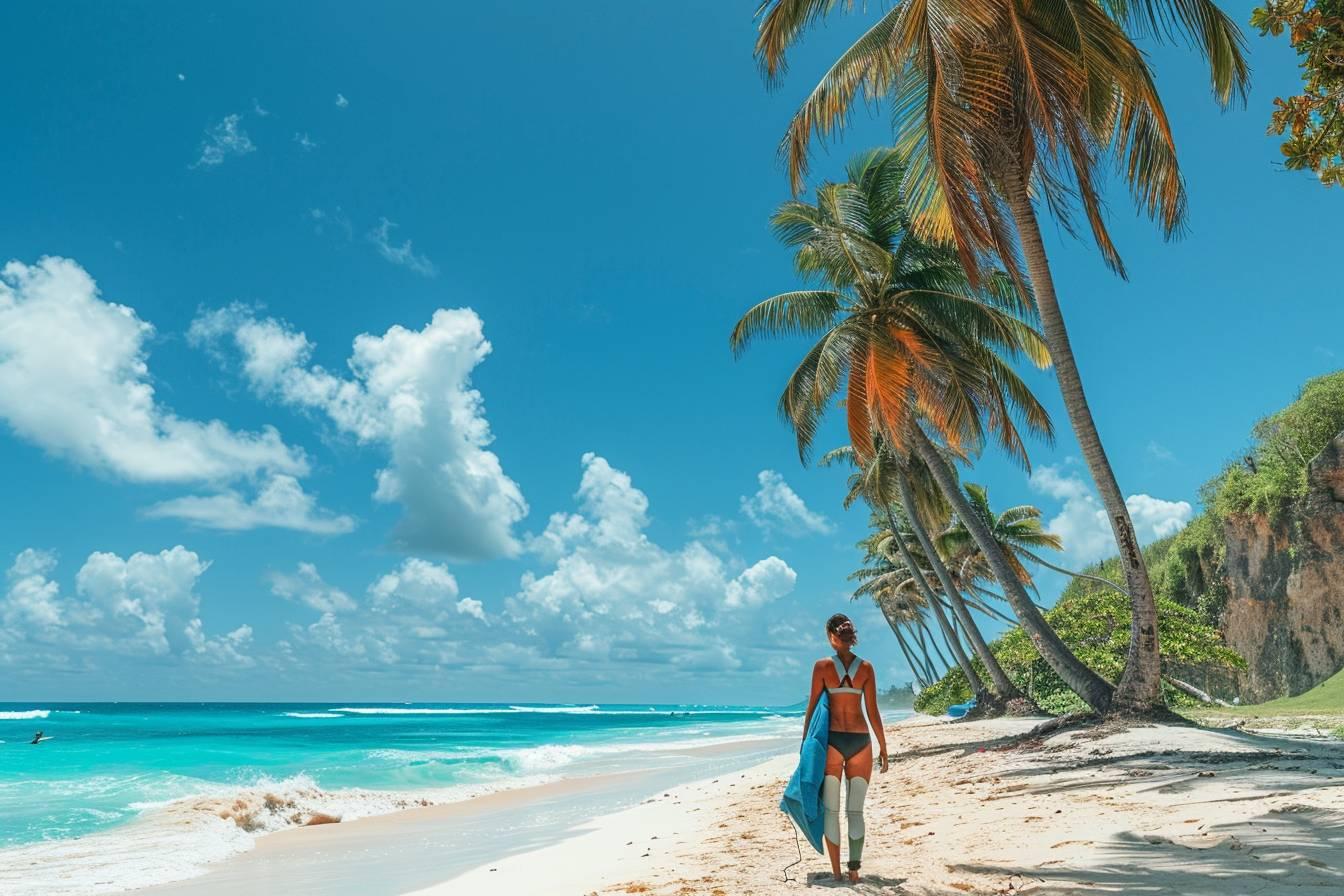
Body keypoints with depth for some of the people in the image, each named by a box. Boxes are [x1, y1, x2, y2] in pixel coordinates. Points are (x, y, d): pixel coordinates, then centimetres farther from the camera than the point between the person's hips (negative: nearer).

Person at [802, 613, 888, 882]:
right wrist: (883, 748, 10)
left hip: (832, 740, -2)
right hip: (860, 741, 2)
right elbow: (873, 713, 2)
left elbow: (813, 708, -3)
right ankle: (854, 869, 6)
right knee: (856, 810, 10)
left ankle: (836, 871, 8)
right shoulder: (866, 667, 1)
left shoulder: (823, 666, -4)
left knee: (831, 809, 7)